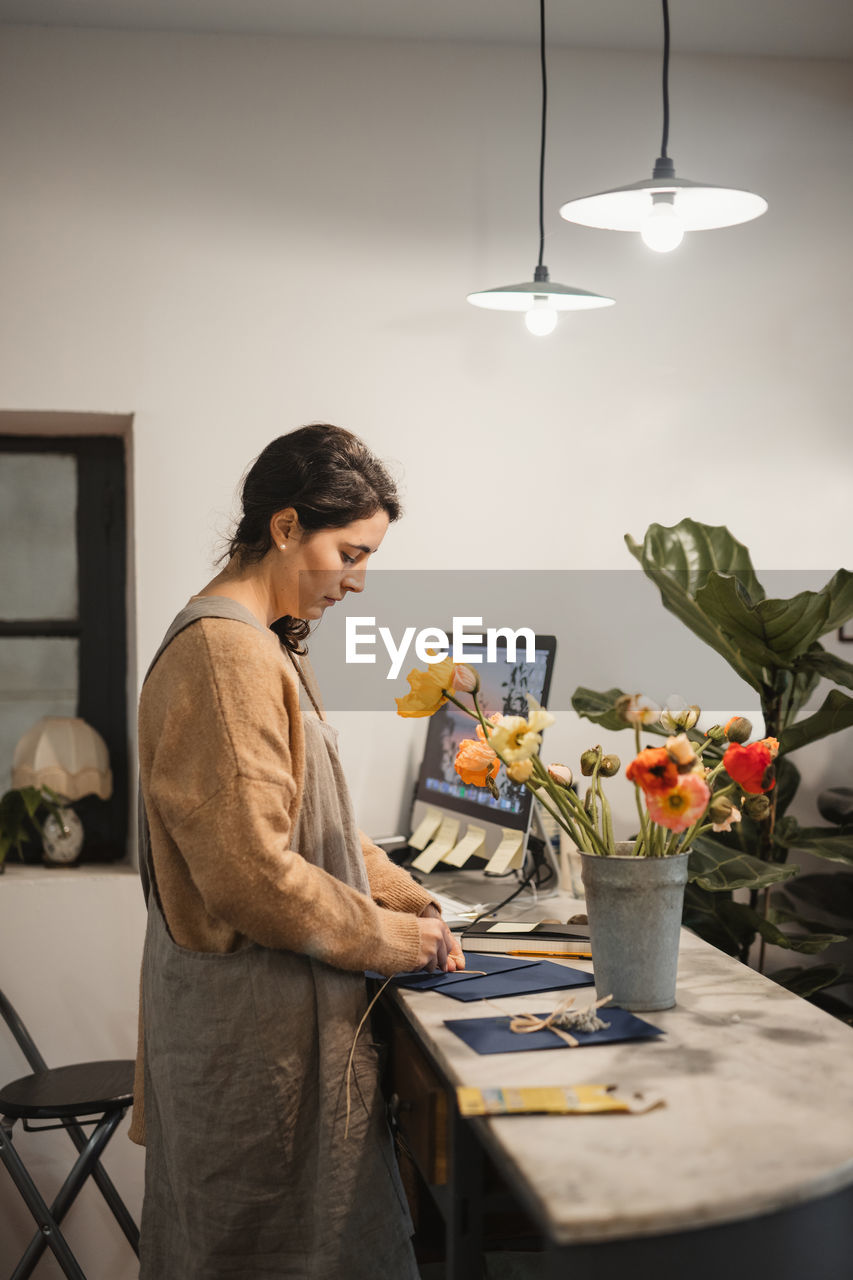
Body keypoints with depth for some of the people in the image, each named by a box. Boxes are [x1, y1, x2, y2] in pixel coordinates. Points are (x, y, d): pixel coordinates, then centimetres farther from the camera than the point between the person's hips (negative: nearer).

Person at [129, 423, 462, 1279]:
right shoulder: (225, 653, -20)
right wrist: (397, 941, -13)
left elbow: (318, 824, 19)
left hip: (266, 1008, 10)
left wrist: (412, 905, 9)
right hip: (252, 1021, -10)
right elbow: (253, 872, -24)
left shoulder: (262, 646, 13)